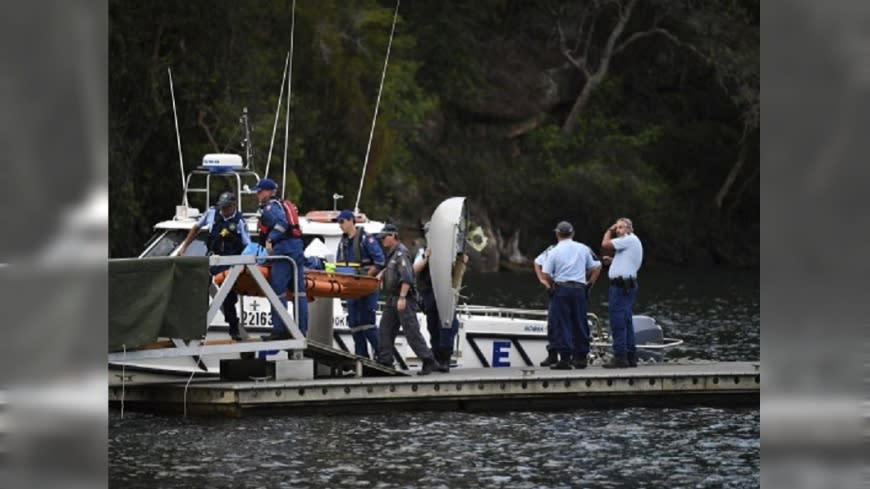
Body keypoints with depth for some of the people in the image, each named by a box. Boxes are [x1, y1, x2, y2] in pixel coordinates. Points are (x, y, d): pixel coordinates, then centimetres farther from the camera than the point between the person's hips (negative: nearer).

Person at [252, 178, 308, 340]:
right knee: (299, 291, 7)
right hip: (297, 248, 10)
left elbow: (282, 223, -19)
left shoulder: (270, 207, -4)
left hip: (283, 249, -10)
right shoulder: (279, 205, 24)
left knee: (278, 291, -8)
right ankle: (301, 330, 8)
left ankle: (279, 330, -10)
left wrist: (270, 239, -18)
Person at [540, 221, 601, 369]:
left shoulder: (554, 251, -2)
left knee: (562, 324, -2)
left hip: (561, 289, -3)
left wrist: (551, 284, 10)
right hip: (579, 289, 3)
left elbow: (545, 274, -7)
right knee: (580, 324, 10)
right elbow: (595, 267, 14)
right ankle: (581, 357, 13)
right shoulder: (583, 249, 9)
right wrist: (590, 282, 21)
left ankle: (565, 358, -9)